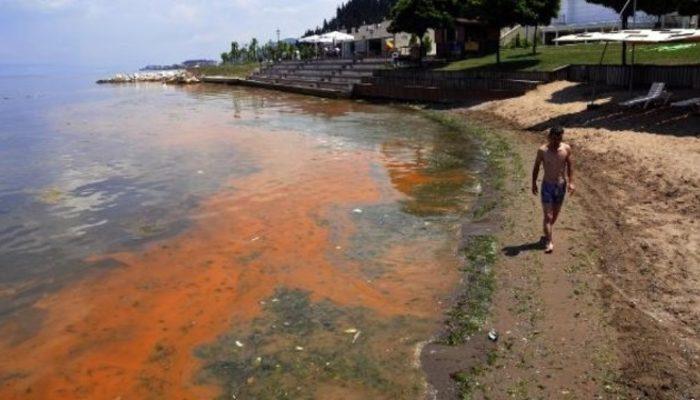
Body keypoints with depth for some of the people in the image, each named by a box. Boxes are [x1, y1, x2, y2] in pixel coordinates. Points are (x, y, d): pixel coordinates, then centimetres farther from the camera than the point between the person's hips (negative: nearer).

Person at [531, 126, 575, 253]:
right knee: (548, 216, -7)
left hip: (561, 186, 3)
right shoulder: (543, 151, -13)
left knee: (555, 214, 16)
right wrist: (534, 183, 4)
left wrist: (571, 182, -3)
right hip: (547, 186, -3)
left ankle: (547, 235, 38)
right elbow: (536, 167, 0)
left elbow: (570, 165, 3)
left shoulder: (566, 149, -8)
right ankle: (549, 242, 1)